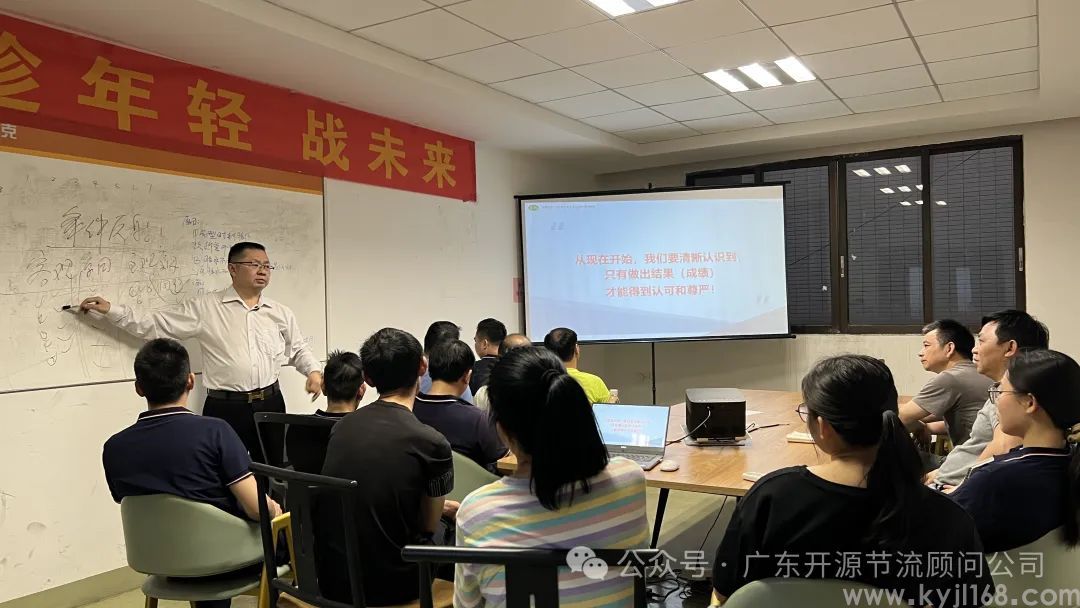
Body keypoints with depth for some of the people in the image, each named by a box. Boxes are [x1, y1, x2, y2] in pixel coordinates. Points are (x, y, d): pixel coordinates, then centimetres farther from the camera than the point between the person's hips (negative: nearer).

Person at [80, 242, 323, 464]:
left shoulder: (280, 312, 9)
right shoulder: (204, 307, -1)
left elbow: (299, 349, 19)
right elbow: (153, 325, 1)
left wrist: (314, 371, 2)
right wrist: (110, 310, -4)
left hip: (270, 403, 3)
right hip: (225, 408, -3)